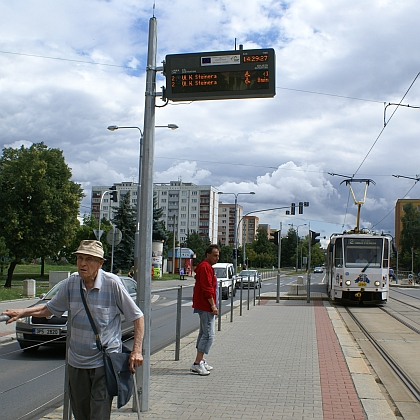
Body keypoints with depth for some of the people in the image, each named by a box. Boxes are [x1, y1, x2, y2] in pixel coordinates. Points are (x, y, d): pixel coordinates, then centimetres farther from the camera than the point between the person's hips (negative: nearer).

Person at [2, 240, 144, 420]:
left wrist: (136, 351, -14)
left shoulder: (112, 283, -13)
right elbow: (49, 309, 15)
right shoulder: (71, 283, -1)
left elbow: (137, 317, -7)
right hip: (76, 362, 5)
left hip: (105, 363, -5)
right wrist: (21, 312, 1)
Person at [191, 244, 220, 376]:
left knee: (204, 333, 17)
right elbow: (207, 289, -22)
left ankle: (201, 361, 26)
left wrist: (213, 305, 22)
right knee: (209, 335, -12)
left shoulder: (207, 267, 19)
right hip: (206, 306, -12)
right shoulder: (205, 267, -16)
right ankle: (197, 364, -11)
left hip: (204, 306, 12)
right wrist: (213, 306, -21)